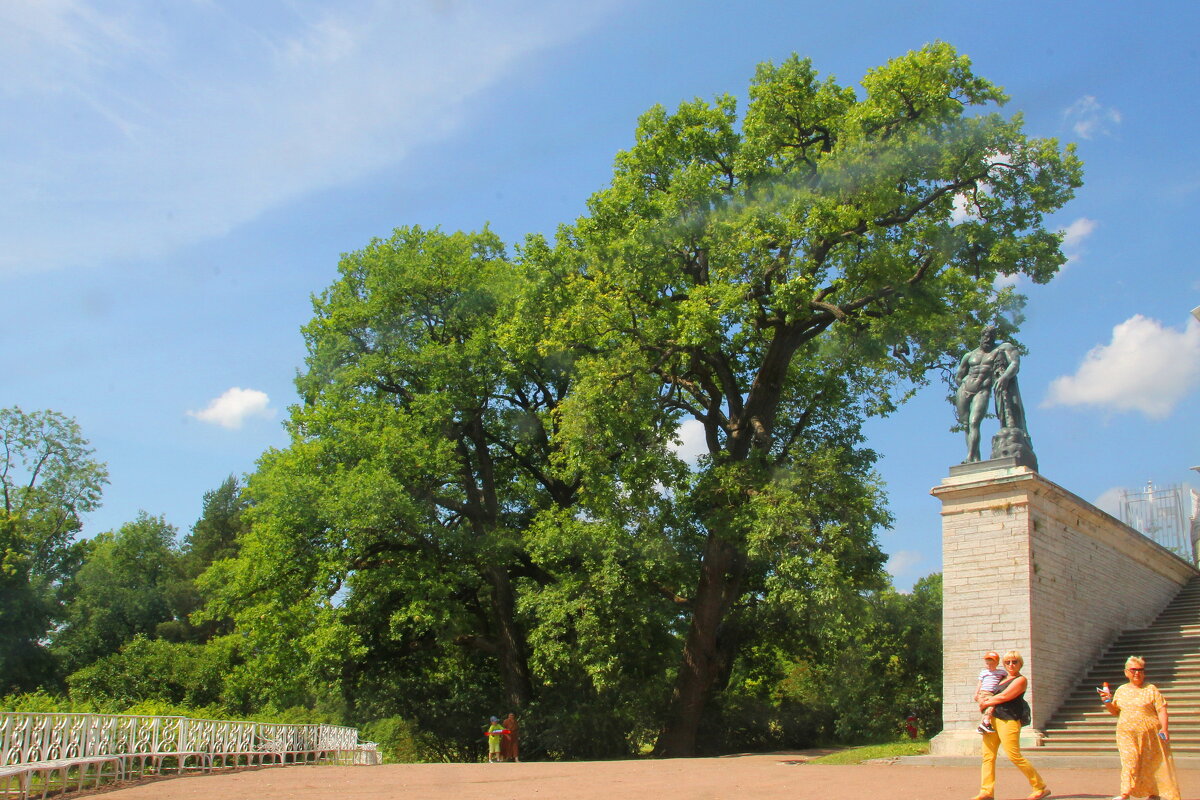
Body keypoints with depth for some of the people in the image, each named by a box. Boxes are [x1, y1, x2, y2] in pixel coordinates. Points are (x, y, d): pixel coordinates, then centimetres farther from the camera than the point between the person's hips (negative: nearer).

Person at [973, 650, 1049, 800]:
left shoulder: (1021, 680, -5)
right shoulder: (1003, 678, 19)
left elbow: (1004, 696, -13)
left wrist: (987, 703, -1)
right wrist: (989, 701, 5)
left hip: (1009, 721, -8)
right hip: (993, 718, 8)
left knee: (1014, 756, -8)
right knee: (988, 755, 1)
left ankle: (1041, 788, 5)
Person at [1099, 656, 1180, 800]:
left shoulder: (1151, 689, 2)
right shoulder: (1121, 690, 13)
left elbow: (1161, 710, -4)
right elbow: (1115, 712, 19)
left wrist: (1164, 729, -15)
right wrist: (1108, 702, -1)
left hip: (1150, 734, -2)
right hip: (1127, 734, 2)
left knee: (1152, 764, 4)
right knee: (1129, 760, -12)